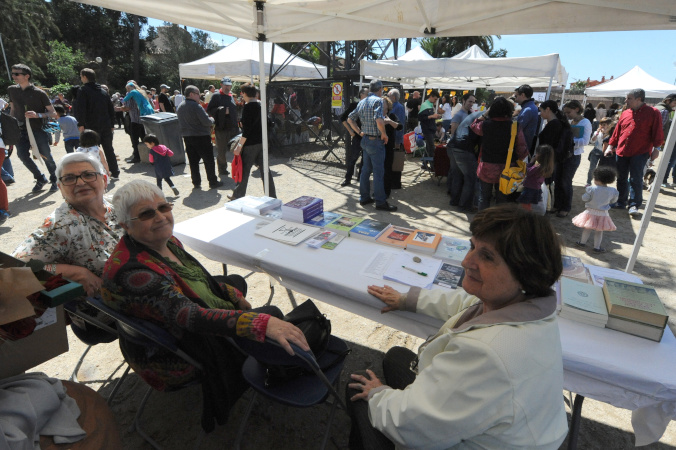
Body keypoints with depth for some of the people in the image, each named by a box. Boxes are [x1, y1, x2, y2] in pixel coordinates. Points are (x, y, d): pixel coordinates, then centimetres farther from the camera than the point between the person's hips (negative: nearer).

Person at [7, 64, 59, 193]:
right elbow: (13, 109, 20)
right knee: (22, 154, -8)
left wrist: (37, 115, -22)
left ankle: (54, 181, 18)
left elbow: (53, 113, -6)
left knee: (46, 156, -1)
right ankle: (40, 179, 10)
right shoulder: (12, 90, 9)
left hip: (38, 130, -4)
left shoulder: (39, 93, -6)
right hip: (21, 130, 4)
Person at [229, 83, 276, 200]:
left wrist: (239, 145, -17)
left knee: (244, 170, 5)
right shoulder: (261, 105, 8)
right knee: (264, 169, 9)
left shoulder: (248, 107, -15)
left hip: (250, 144, -7)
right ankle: (272, 196, 12)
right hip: (262, 142, 7)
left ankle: (238, 195, 18)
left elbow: (246, 130, -20)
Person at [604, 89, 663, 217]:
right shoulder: (625, 114, 12)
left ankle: (634, 205, 1)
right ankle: (621, 202, 23)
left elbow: (658, 133, -4)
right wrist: (610, 146, 12)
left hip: (640, 153, -5)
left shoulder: (653, 113, -1)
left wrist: (656, 149, -10)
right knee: (621, 178, 11)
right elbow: (617, 132, 16)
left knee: (636, 179, -6)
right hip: (621, 152, 5)